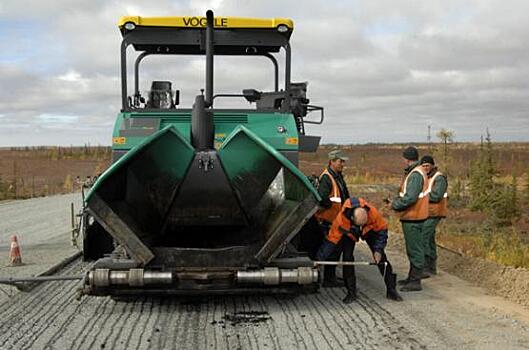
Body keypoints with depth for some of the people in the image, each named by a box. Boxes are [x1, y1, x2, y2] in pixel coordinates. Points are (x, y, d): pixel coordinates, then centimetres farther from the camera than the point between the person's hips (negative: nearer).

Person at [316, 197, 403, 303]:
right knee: (347, 257, -15)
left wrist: (378, 249, -22)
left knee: (380, 257, -7)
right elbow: (331, 240, -29)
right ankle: (351, 292, -3)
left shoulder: (373, 213, -40)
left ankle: (391, 289, 2)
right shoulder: (341, 219, -41)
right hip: (348, 233, 0)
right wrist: (319, 259, -27)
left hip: (369, 230, 1)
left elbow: (382, 230, -19)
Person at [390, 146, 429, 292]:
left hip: (413, 218, -11)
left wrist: (395, 204, -13)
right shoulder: (414, 172, 15)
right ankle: (412, 277, 29)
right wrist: (396, 200, 6)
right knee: (413, 248, 18)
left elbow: (410, 198, -26)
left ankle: (415, 282, 0)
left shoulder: (416, 175, -19)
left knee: (415, 249, -5)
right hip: (412, 216, 11)